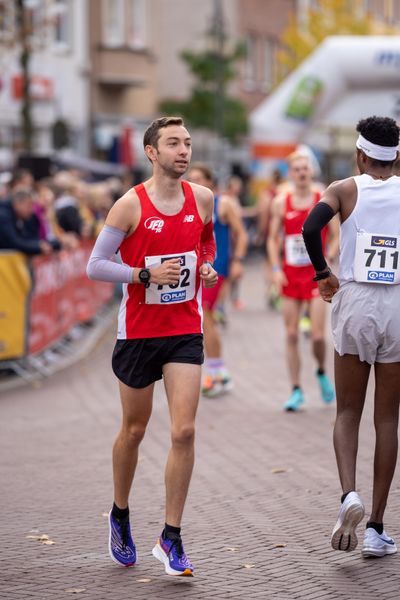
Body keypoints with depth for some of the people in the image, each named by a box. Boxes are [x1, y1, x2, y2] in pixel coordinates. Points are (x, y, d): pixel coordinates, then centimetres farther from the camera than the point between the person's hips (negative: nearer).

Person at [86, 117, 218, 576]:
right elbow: (94, 266, -9)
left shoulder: (201, 198, 2)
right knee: (134, 430, 12)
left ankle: (171, 539, -2)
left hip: (186, 331, 2)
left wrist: (208, 268, 2)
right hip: (138, 330, -2)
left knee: (184, 432, -9)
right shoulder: (130, 205, -11)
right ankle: (120, 515, 37)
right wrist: (146, 275, -19)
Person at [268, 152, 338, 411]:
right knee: (292, 335, 2)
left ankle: (322, 372, 22)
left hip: (316, 275, -2)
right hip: (290, 275, 2)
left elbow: (337, 236, 0)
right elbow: (273, 239, 10)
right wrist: (276, 269, -2)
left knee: (318, 335, -9)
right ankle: (296, 391, 10)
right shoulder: (281, 204, 4)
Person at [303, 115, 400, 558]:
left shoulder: (345, 189, 0)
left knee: (347, 413, 12)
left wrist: (322, 274, -2)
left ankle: (349, 495, -14)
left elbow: (310, 228, -17)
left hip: (355, 305, -1)